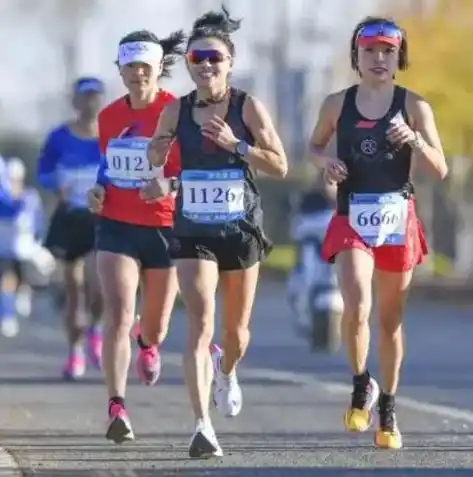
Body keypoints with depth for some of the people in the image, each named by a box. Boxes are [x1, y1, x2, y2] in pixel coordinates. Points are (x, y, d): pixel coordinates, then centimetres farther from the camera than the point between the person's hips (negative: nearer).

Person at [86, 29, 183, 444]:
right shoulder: (109, 117, 5)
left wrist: (169, 183, -29)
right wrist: (99, 191, 1)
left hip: (164, 228, -2)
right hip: (117, 227, 2)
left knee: (155, 327, 13)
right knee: (119, 317, -17)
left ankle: (148, 345, 53)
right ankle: (117, 407, -20)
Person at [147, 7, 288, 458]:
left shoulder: (249, 108, -6)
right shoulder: (176, 111, -1)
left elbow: (279, 166, -7)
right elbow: (154, 159, 14)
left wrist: (235, 143, -19)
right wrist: (158, 153, -10)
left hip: (241, 229, 0)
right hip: (193, 232, 0)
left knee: (236, 329, 16)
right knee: (200, 325, -16)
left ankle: (226, 372, 52)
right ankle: (202, 425, -19)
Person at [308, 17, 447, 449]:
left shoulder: (414, 106, -2)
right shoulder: (337, 104, 2)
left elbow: (440, 170, -4)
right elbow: (316, 144, 20)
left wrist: (413, 139, -23)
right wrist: (325, 161, -3)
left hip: (397, 219, 0)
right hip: (352, 220, 0)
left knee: (391, 319, 10)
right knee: (357, 308, -21)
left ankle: (387, 410, 25)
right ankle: (361, 385, 5)